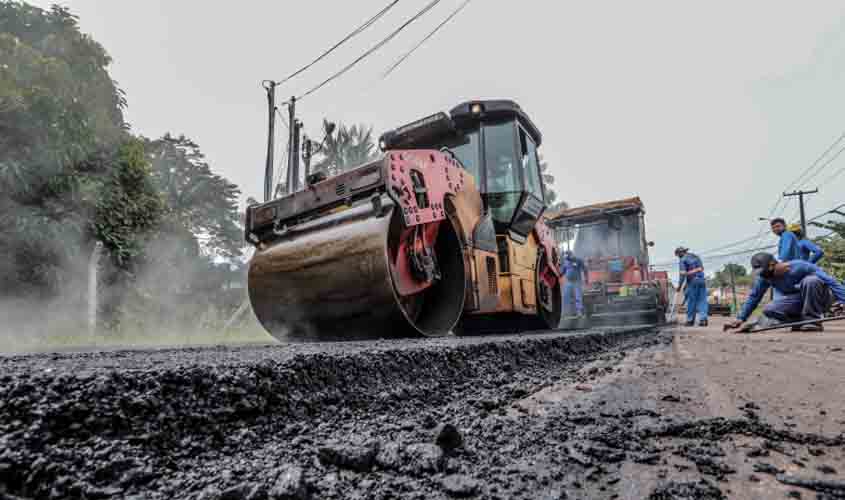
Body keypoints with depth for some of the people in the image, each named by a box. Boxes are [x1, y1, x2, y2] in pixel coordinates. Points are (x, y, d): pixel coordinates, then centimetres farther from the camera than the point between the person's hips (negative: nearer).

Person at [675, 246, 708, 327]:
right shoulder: (696, 256, 18)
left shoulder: (683, 260, -3)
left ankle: (690, 320, 8)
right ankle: (703, 319, -3)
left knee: (691, 301, 2)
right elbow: (702, 268, 18)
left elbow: (682, 274, -10)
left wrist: (680, 285, -4)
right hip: (701, 280, 6)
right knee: (702, 300, 5)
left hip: (692, 281, -6)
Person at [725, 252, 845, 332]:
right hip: (798, 301, 4)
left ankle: (814, 320, -23)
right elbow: (754, 297, -4)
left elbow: (830, 281, -26)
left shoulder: (798, 267, -26)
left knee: (810, 280, -35)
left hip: (819, 299, -4)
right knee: (769, 310, -21)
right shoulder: (764, 277, -9)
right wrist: (741, 318, -11)